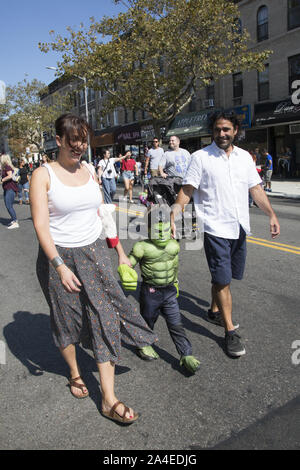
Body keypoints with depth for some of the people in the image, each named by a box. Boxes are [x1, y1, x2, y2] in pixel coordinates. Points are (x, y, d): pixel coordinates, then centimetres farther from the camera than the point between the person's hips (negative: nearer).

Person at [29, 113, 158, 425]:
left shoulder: (89, 171, 7)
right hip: (59, 257, -4)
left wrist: (119, 250, 11)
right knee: (67, 320, 14)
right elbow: (41, 225, -15)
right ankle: (74, 373, 42)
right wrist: (60, 266, -22)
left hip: (94, 253, 4)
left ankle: (109, 400, 10)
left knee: (106, 318, 0)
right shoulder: (43, 175, -8)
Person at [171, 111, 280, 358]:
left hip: (239, 227, 5)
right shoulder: (201, 157, -4)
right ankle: (230, 331, 9)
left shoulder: (245, 157, 10)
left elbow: (256, 188, 14)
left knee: (224, 277, 16)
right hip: (216, 228, -5)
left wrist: (272, 214, 8)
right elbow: (187, 190, -7)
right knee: (222, 279, -3)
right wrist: (173, 214, -18)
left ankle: (215, 311, 39)